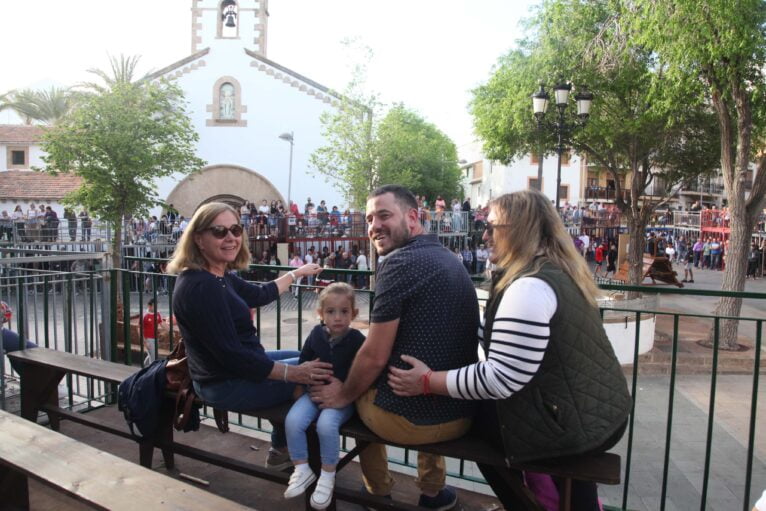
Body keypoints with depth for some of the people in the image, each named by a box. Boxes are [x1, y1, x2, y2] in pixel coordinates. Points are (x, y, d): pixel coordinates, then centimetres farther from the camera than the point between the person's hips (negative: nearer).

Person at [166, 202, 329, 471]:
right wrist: (293, 373, -28)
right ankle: (282, 450, 22)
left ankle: (283, 448, 32)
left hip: (236, 367, 11)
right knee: (319, 377, -2)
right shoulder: (200, 287, -28)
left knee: (304, 359, 23)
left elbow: (259, 294, 20)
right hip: (228, 384, -11)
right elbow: (230, 355, -29)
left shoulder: (218, 276, 4)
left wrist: (296, 273, 26)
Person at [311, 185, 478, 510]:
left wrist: (344, 394, 2)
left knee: (359, 394, 25)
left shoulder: (399, 262, -17)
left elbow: (375, 357, -18)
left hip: (408, 417, -7)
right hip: (462, 413, 7)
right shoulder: (449, 259, 9)